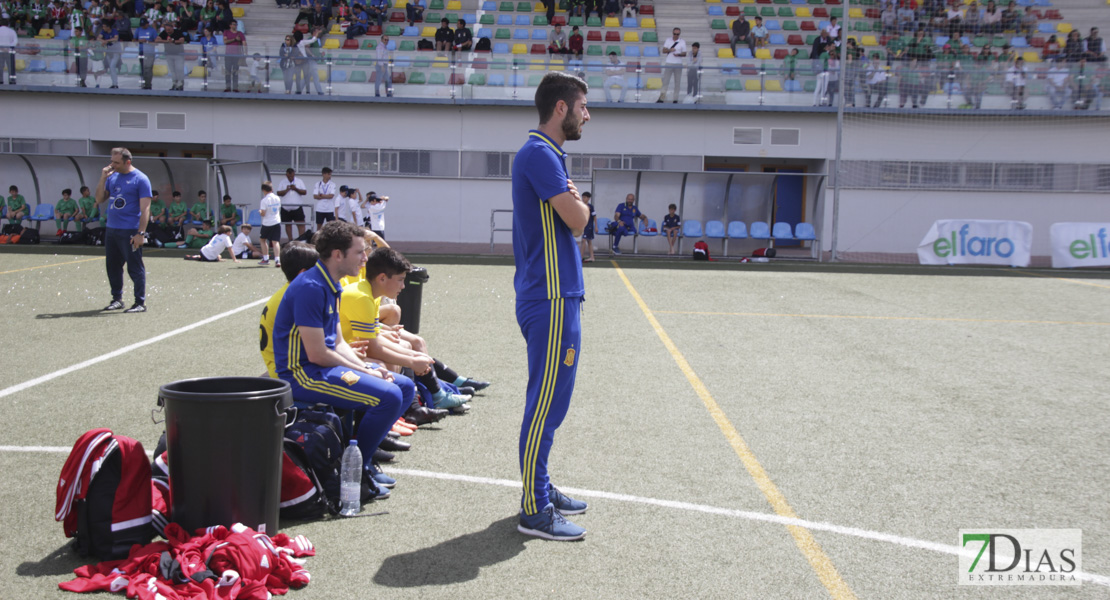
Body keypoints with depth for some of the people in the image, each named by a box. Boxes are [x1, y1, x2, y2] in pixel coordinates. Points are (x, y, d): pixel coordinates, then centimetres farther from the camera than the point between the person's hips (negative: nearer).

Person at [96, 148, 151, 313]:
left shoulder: (140, 179, -7)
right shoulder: (112, 177, 12)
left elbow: (145, 209, -11)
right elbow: (99, 199, 13)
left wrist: (140, 233, -18)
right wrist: (102, 179, 0)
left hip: (130, 232, -7)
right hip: (111, 230, 7)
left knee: (135, 268, -2)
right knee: (112, 266, 12)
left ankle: (140, 303, 5)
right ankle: (117, 299, 24)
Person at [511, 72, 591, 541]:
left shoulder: (547, 154, 20)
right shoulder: (539, 154, -13)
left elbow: (572, 218, 18)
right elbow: (577, 220, -18)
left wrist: (572, 201, -2)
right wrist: (579, 203, 2)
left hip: (556, 296, 11)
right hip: (551, 300, -11)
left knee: (548, 400, 16)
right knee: (547, 403, -6)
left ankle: (541, 488, 27)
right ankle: (534, 511, 1)